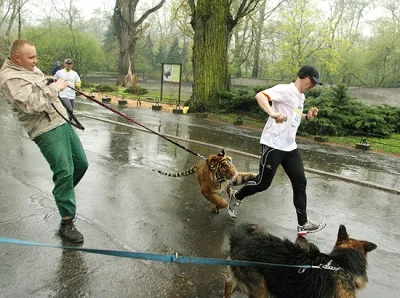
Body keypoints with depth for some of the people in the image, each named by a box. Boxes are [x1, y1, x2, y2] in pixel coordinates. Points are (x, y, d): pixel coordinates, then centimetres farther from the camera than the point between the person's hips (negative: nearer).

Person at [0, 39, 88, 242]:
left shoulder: (30, 69, 16)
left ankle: (64, 194, 36)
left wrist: (55, 83, 14)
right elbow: (30, 104, -26)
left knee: (81, 164, 12)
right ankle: (67, 224, -2)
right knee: (64, 172, -12)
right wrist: (54, 88, -19)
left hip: (62, 122, 10)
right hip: (47, 130, -10)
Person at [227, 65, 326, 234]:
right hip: (273, 145, -9)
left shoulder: (301, 97, 16)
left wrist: (308, 116, 10)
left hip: (290, 147, 9)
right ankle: (236, 197, 27)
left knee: (300, 183, 5)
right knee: (263, 183, 1)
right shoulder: (285, 89, -12)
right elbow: (259, 95, -26)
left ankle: (303, 224, 14)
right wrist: (272, 113, -43)